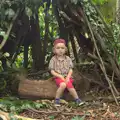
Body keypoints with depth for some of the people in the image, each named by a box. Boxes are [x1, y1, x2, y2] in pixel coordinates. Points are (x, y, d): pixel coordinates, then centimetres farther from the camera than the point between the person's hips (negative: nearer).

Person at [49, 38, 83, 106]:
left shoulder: (68, 59, 8)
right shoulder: (53, 59, 3)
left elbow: (71, 69, 5)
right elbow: (52, 71, -2)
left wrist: (68, 77, -13)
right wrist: (60, 76, -14)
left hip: (67, 77, 2)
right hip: (58, 77, -2)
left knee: (69, 85, -29)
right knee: (63, 85, -33)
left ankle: (77, 99, -19)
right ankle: (57, 99, -18)